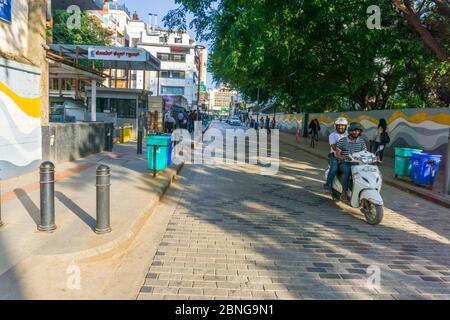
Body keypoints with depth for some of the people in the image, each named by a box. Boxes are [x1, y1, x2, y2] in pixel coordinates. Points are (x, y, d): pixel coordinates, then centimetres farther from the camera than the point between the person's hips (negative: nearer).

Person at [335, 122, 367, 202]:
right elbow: (337, 154, -1)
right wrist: (342, 157, -24)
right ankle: (344, 193, -28)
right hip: (344, 163, -3)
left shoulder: (361, 142, 10)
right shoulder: (342, 141, 0)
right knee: (347, 171, -36)